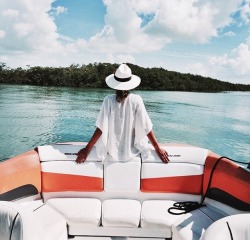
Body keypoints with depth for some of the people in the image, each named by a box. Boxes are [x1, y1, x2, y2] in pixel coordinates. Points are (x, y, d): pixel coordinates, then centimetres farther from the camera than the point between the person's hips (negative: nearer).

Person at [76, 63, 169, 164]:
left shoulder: (109, 100, -15)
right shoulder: (136, 100, -14)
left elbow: (100, 128, -18)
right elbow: (147, 128, -13)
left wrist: (87, 150, -11)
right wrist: (158, 149, -4)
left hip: (111, 153, 0)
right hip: (131, 153, 0)